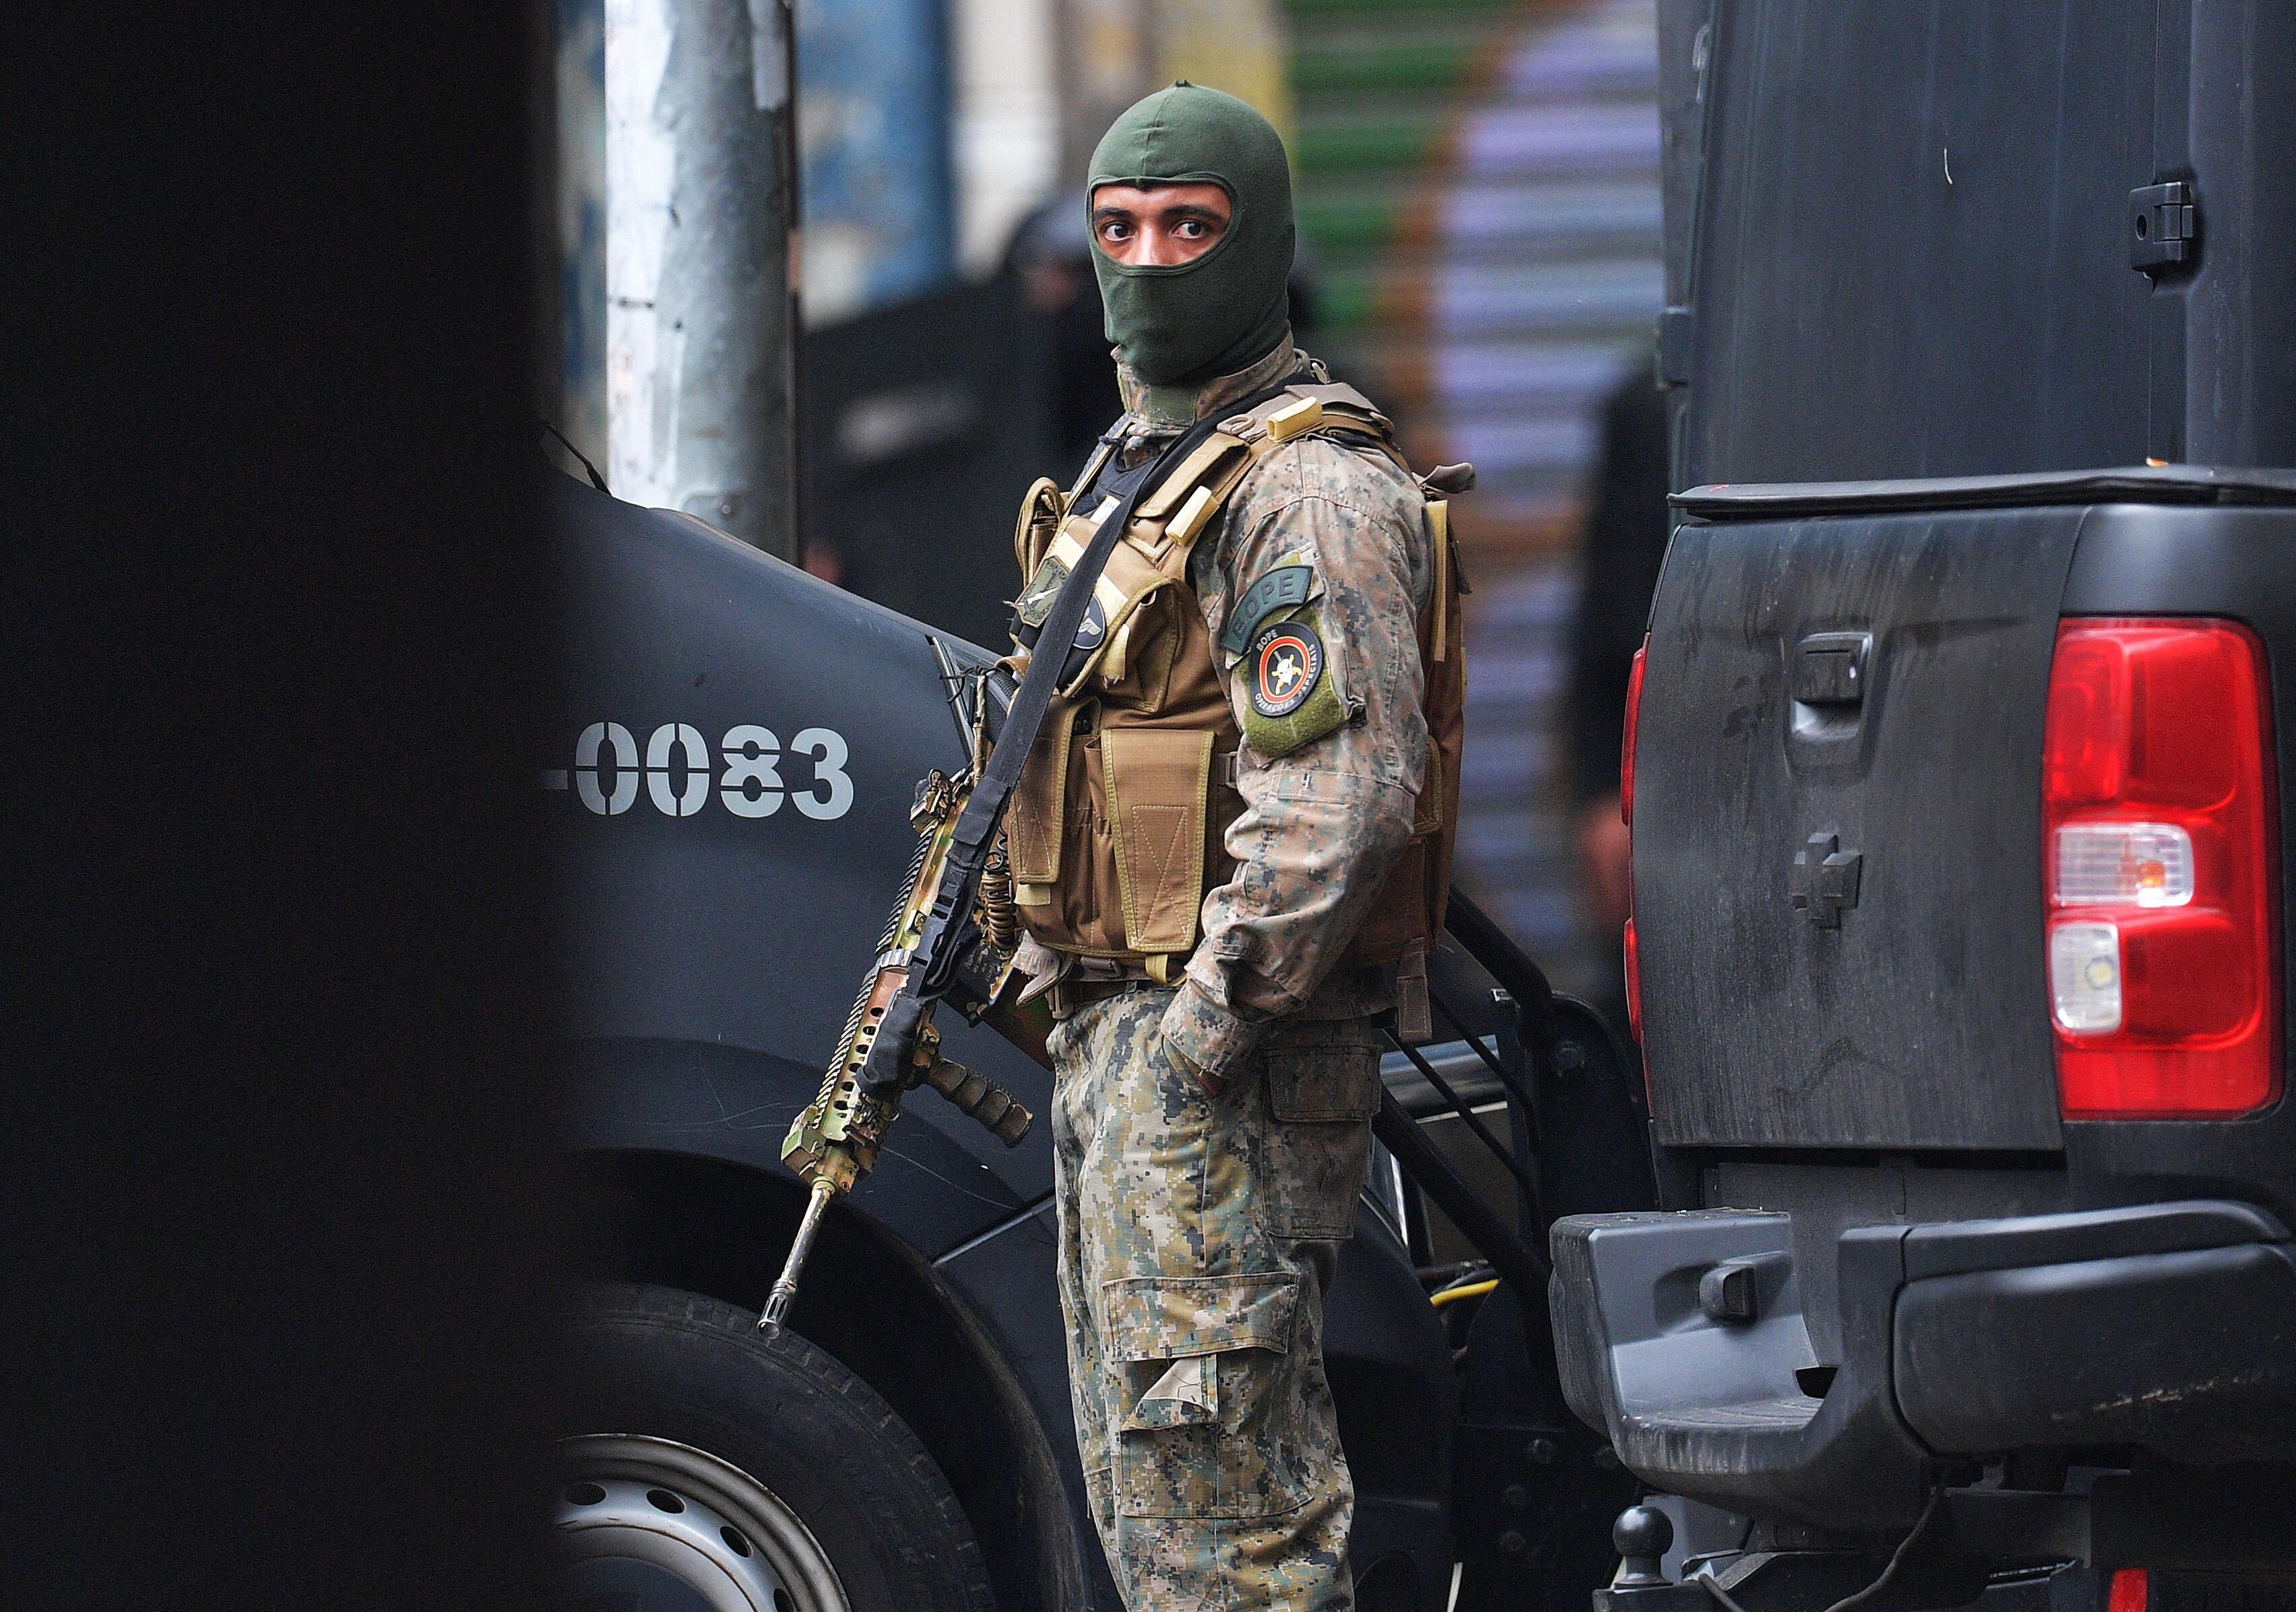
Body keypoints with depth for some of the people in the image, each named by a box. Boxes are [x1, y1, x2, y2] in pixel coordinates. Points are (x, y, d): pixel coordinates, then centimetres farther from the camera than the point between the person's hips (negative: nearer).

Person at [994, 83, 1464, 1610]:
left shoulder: (1313, 493, -13)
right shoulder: (1123, 476, 19)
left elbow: (1340, 798, -22)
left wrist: (1207, 1027, -22)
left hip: (1235, 1072, -10)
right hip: (1108, 1035, 10)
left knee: (1216, 1483, -12)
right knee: (1142, 1482, 14)